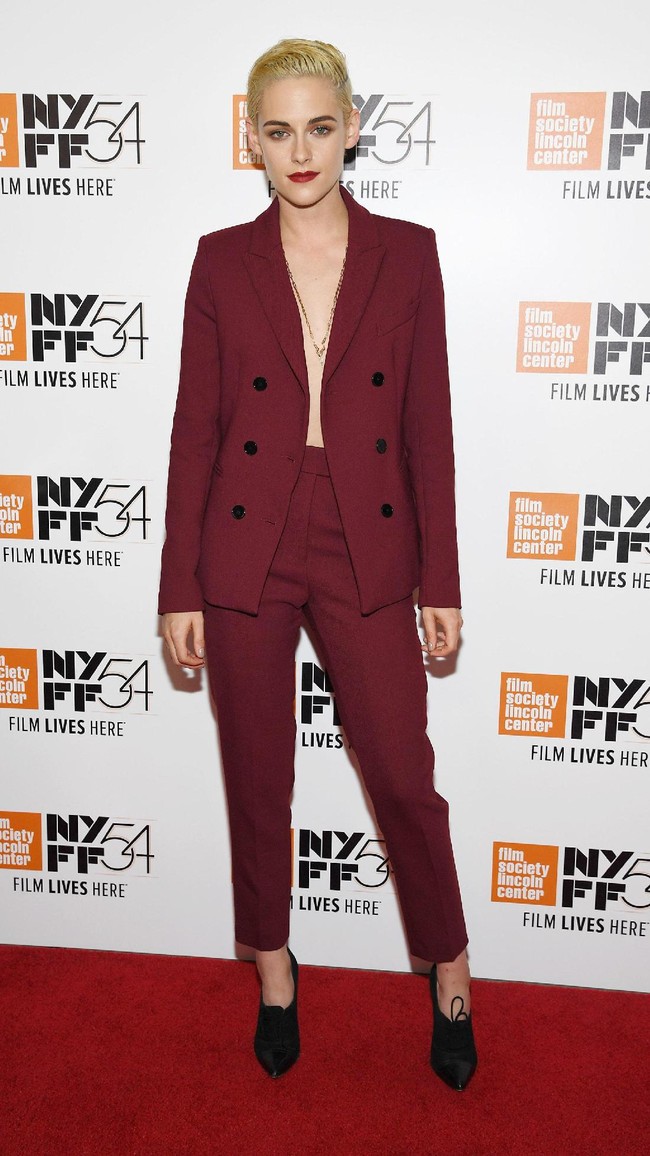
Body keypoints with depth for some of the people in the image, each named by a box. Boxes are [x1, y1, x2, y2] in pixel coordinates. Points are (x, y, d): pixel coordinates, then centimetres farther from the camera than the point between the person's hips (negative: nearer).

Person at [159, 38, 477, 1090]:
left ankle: (451, 977, 32)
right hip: (246, 557, 1)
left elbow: (427, 426, 2)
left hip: (366, 553, 0)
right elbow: (196, 428, 1)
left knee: (404, 777, 7)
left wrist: (441, 583, 0)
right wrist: (180, 588, -1)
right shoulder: (222, 261, 1)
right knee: (258, 784, 13)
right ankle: (274, 973, 36)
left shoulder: (408, 254, 2)